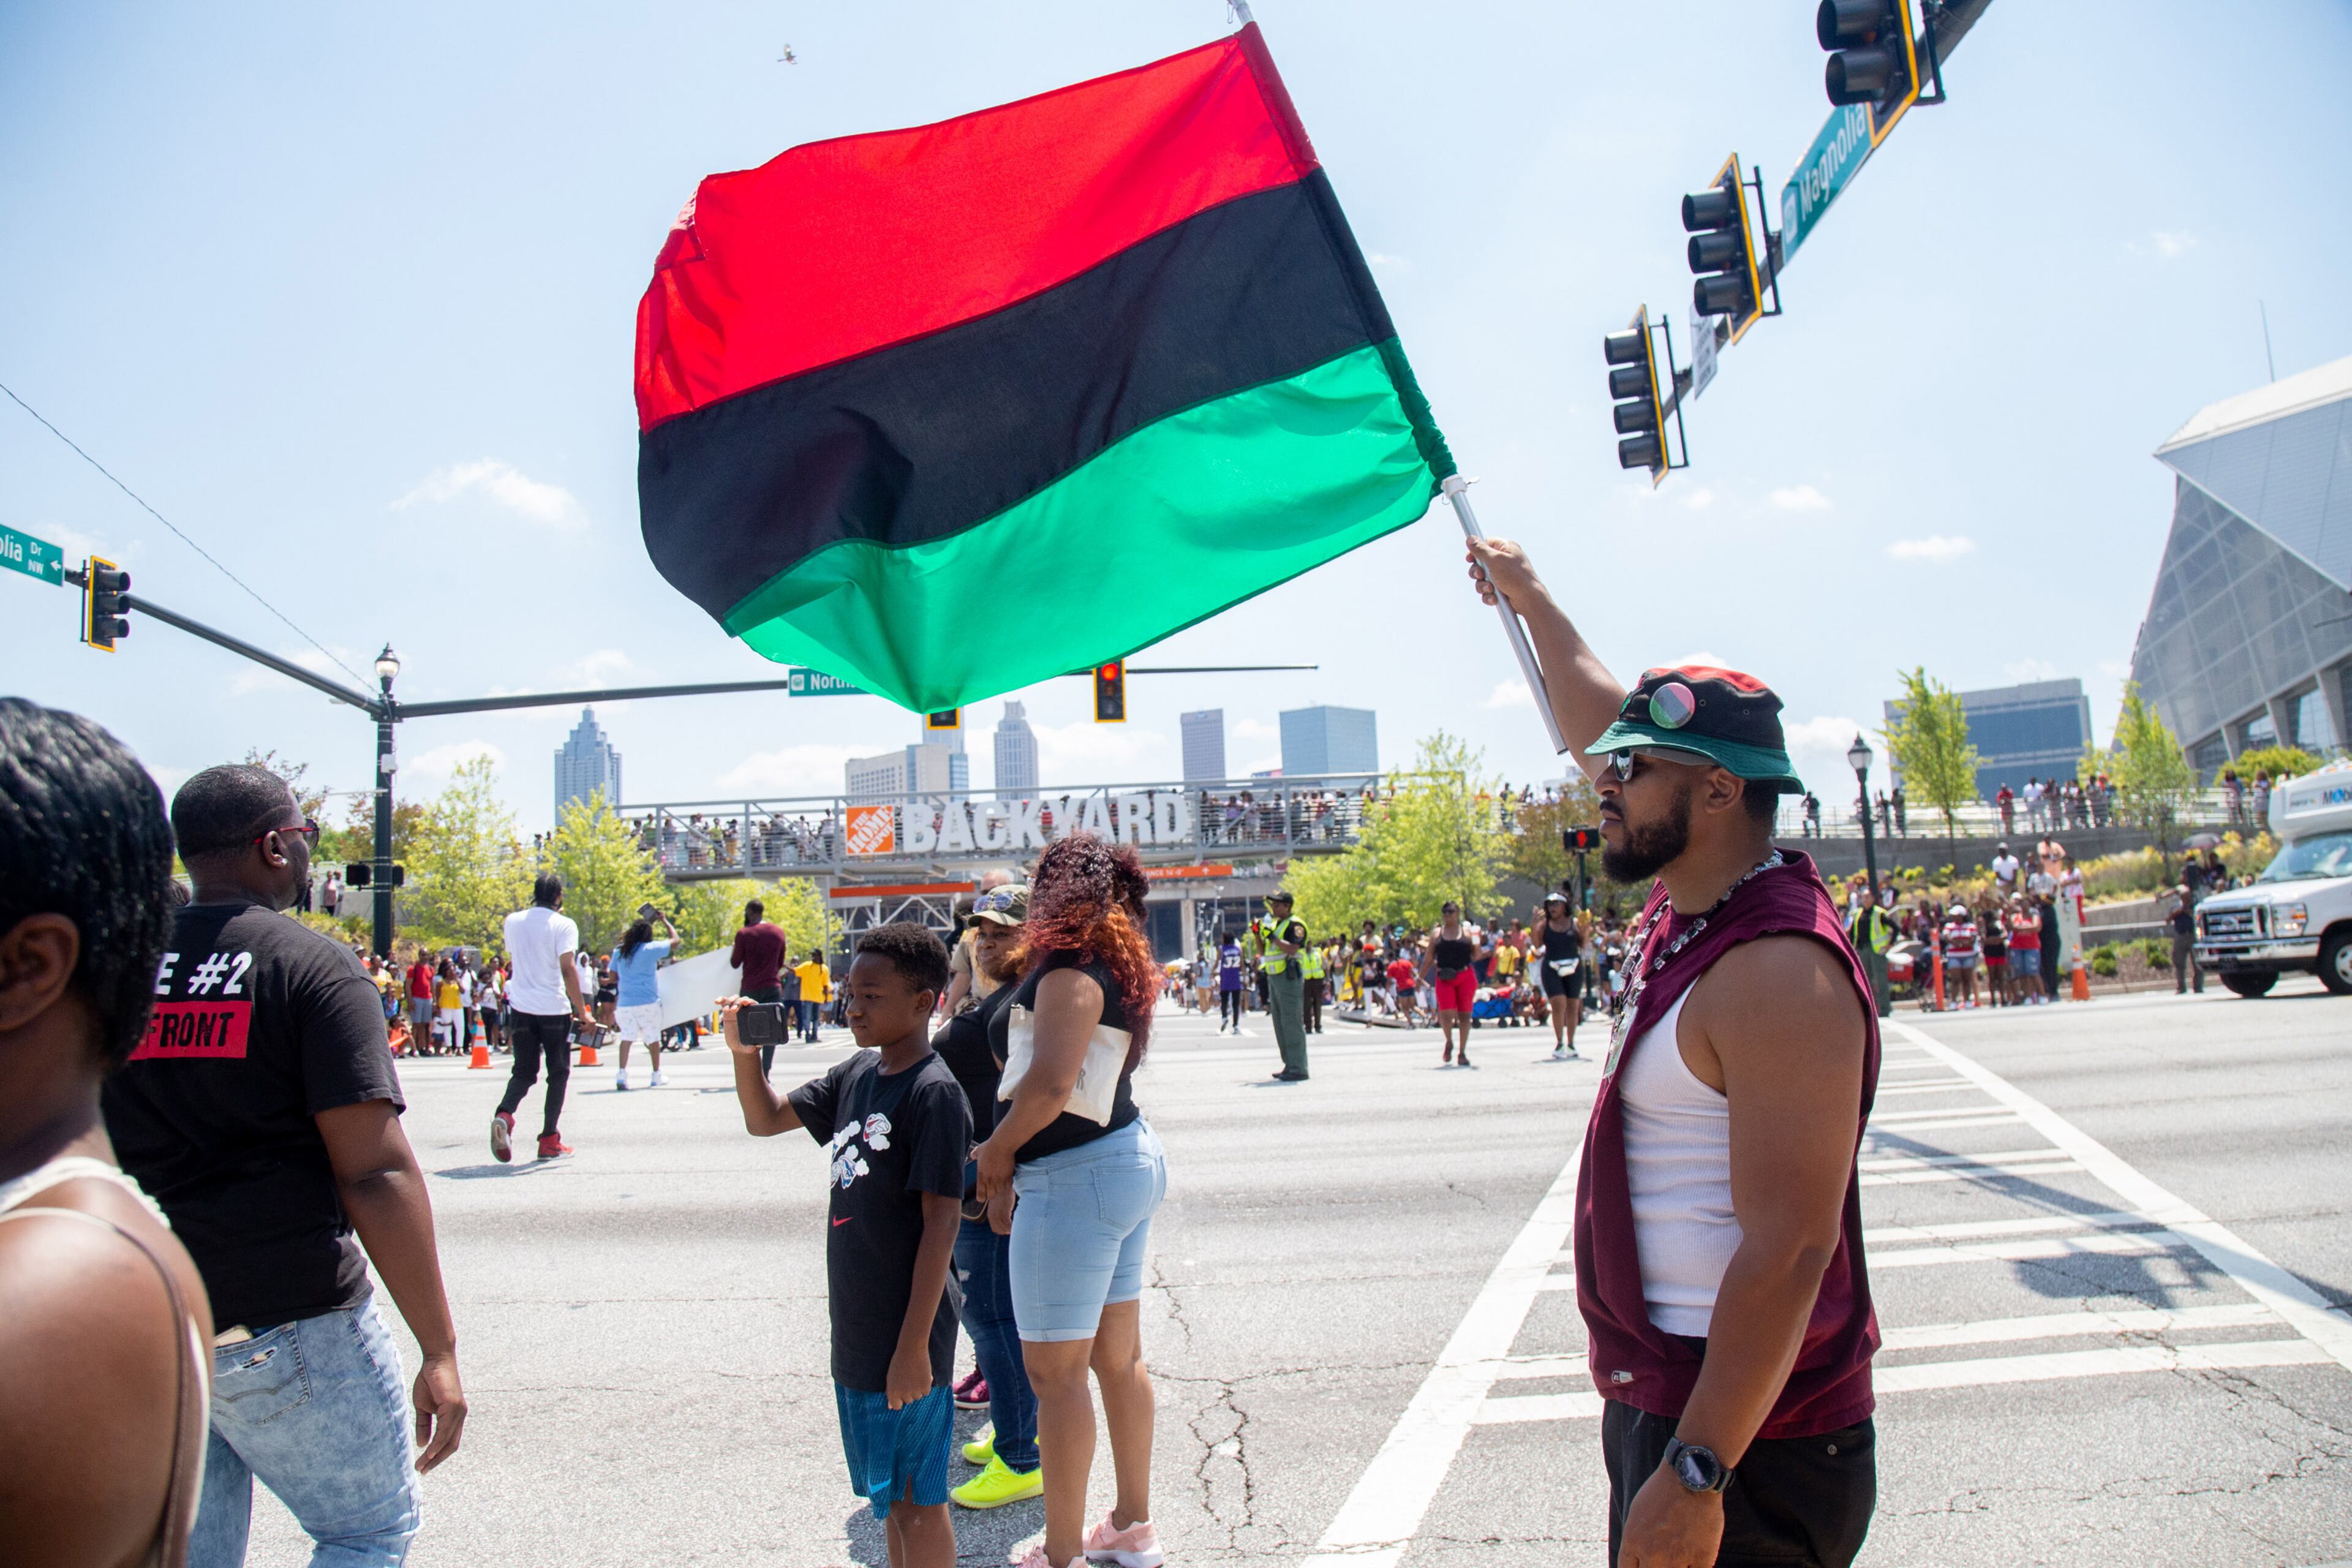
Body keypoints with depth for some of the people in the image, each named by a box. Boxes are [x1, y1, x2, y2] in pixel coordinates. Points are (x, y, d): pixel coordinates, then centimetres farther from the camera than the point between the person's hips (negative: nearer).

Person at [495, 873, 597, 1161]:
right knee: (558, 1074, 8)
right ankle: (549, 1141, 8)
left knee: (524, 1072, 11)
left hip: (521, 1007, 4)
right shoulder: (563, 925, -8)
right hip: (554, 1008, -4)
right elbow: (568, 969, -16)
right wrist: (582, 1012, -15)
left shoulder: (513, 921, 8)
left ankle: (504, 1114, -19)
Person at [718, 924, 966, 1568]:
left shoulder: (935, 1093, -19)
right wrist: (745, 1052, -3)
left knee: (916, 1499, 6)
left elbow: (941, 1221, -20)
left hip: (905, 1333, -8)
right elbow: (767, 1119, 16)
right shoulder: (856, 1074, 6)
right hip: (857, 1324, 8)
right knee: (889, 1494, 21)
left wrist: (915, 1345, -20)